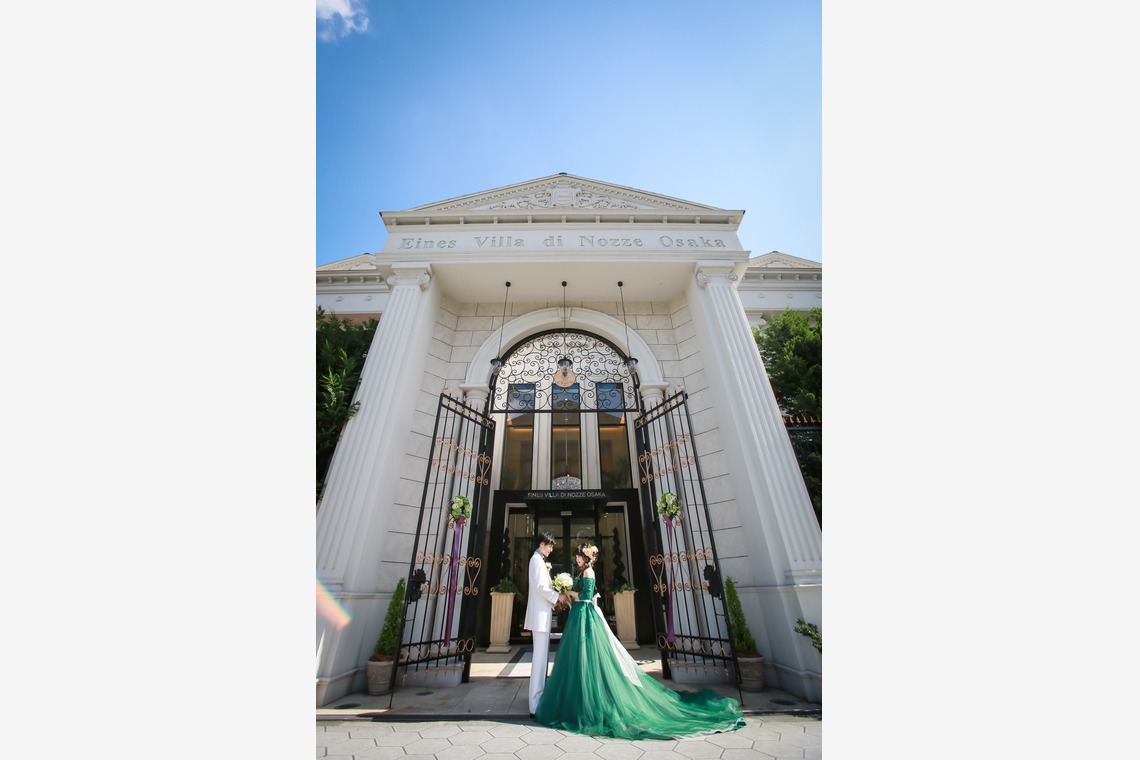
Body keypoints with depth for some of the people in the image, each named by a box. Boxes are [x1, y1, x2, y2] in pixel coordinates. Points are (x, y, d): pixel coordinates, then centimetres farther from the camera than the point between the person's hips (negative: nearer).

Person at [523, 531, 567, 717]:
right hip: (540, 613, -10)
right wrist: (557, 596, -13)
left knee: (540, 654, 19)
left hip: (542, 613, 10)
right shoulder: (537, 560, -15)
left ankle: (536, 692, 31)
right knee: (540, 655, -6)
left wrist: (555, 597, 9)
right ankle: (535, 704, -1)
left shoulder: (539, 560, 15)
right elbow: (540, 586, -22)